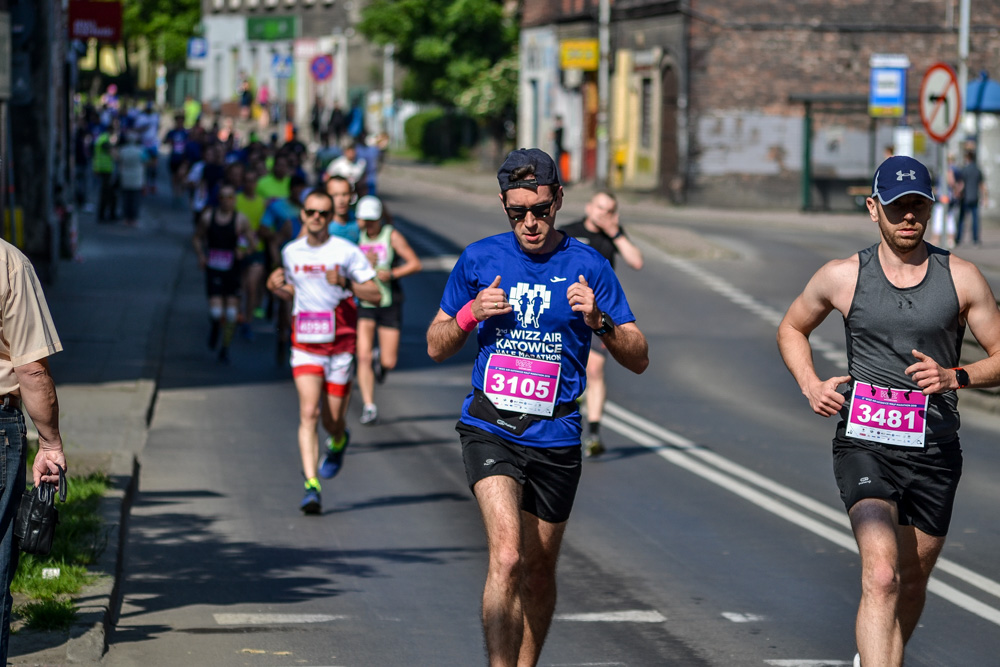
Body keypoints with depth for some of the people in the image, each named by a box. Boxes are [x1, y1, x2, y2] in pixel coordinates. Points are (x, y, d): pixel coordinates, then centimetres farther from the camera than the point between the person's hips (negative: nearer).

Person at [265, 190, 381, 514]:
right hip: (304, 345, 2)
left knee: (333, 419, 8)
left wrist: (345, 283, -21)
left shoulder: (347, 252, -6)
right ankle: (311, 487, -18)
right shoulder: (291, 252, 6)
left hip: (339, 344, -1)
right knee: (309, 413, -14)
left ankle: (339, 442, 47)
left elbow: (375, 294, -4)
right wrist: (277, 287, -1)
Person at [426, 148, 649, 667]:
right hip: (489, 429, -1)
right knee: (506, 557, -21)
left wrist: (599, 322, -19)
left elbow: (638, 360, 0)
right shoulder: (480, 259, 2)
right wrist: (472, 314, -10)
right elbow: (435, 347, 10)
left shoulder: (588, 266, -1)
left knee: (539, 572, 14)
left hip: (554, 435, 1)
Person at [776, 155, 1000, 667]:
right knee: (881, 576, -23)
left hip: (934, 451, 3)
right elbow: (791, 328, 19)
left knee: (912, 582, 17)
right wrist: (811, 386, 1)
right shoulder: (843, 277, 1)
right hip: (864, 446, -3)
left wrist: (954, 377, -14)